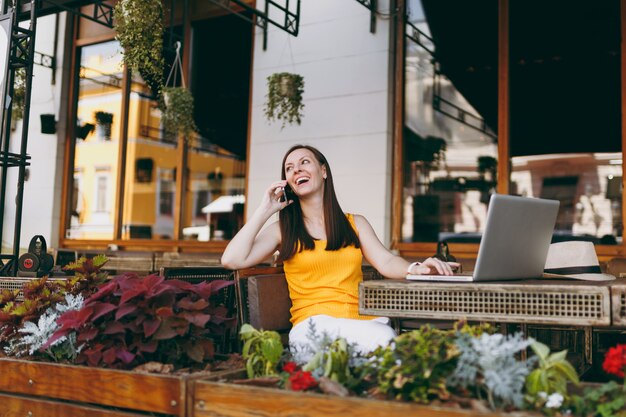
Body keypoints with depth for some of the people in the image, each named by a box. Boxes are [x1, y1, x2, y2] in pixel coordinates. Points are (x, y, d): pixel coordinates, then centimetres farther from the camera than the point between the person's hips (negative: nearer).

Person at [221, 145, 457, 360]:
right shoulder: (283, 230, 14)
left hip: (364, 320, 4)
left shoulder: (355, 224, 22)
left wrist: (416, 269, -16)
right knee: (383, 339, -35)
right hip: (314, 324, -3)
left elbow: (386, 263, 7)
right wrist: (265, 210, 6)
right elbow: (232, 260, 0)